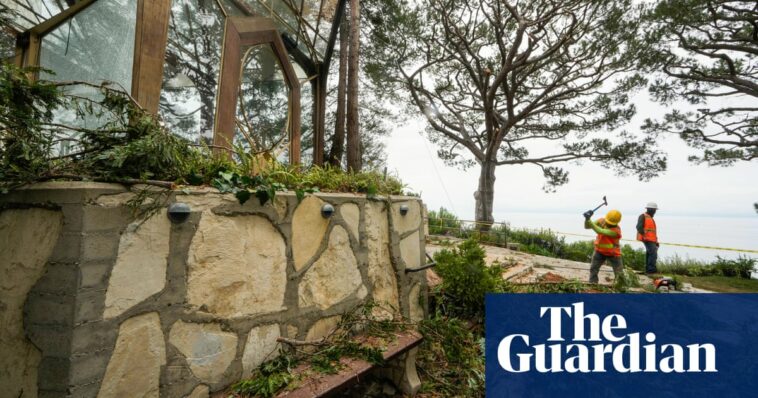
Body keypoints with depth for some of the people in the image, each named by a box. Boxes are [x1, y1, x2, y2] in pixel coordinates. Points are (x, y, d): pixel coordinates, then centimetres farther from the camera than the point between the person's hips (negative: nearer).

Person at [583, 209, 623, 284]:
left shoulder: (616, 230, -30)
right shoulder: (602, 221, -13)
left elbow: (600, 231, -42)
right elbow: (587, 227, -14)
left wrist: (589, 220, -46)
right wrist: (587, 219, -34)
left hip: (613, 254, -4)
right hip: (599, 251, 4)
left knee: (619, 274, 2)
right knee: (593, 269, 3)